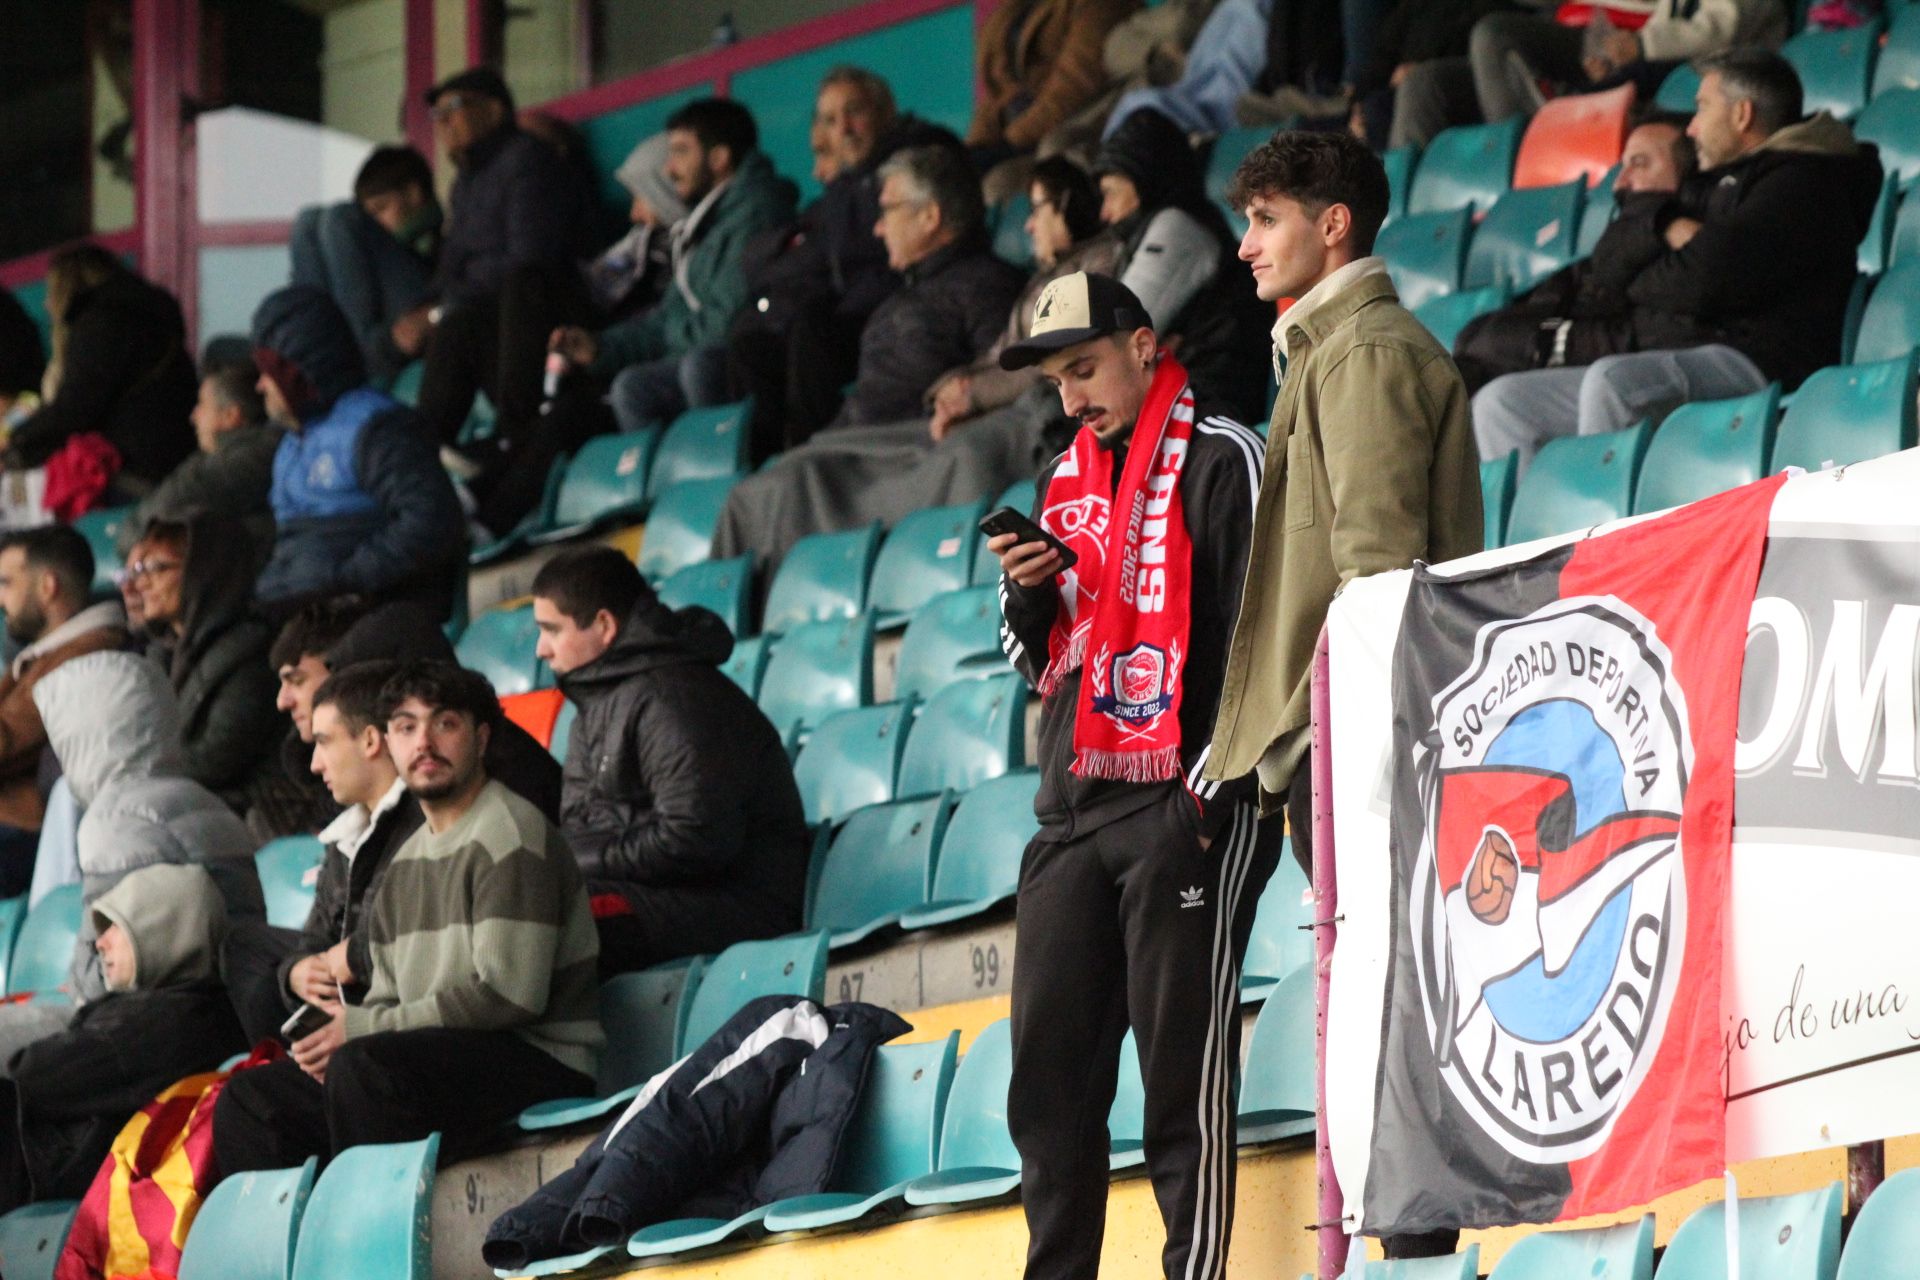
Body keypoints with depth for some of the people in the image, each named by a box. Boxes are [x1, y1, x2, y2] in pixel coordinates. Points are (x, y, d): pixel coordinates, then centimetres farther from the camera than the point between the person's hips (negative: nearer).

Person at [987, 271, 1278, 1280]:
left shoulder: (1216, 461, -3)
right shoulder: (1064, 483, 19)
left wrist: (1211, 790, -15)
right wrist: (1026, 596, 2)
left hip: (1186, 814, -7)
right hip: (1074, 816, 7)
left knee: (1184, 1073, -7)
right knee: (1050, 1074, 5)